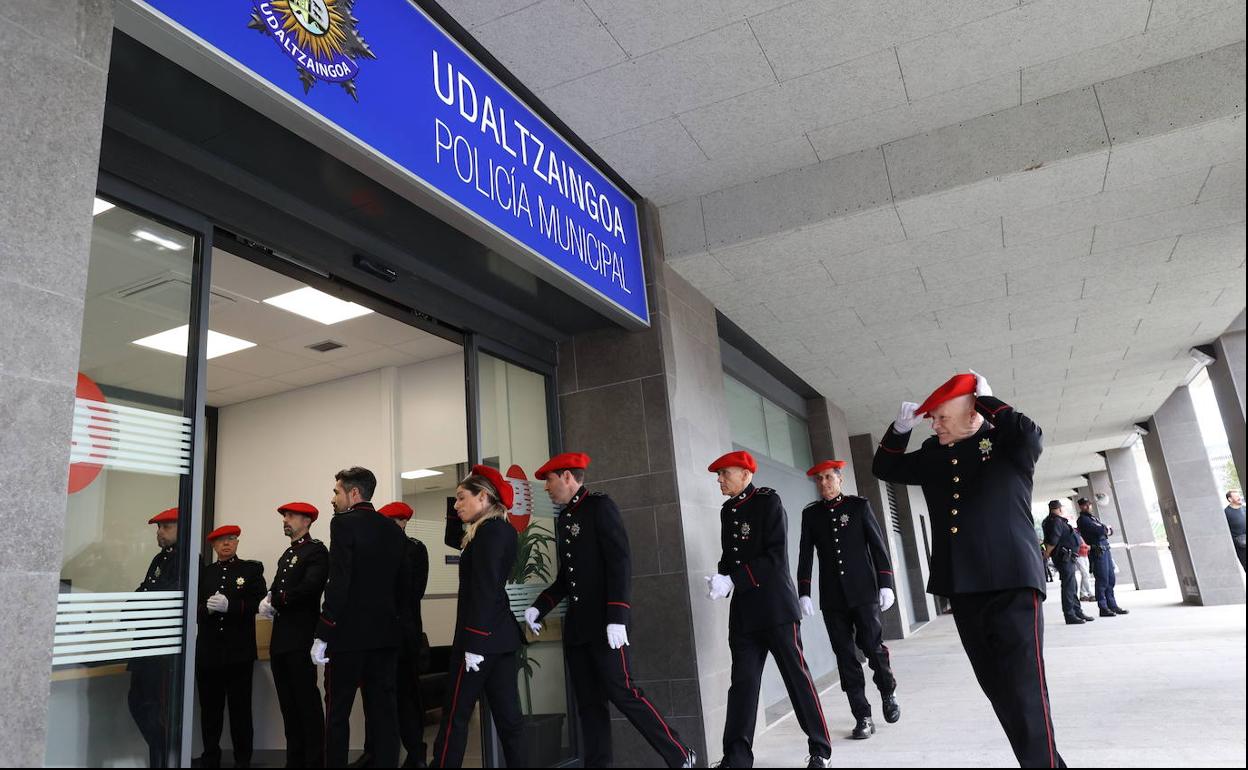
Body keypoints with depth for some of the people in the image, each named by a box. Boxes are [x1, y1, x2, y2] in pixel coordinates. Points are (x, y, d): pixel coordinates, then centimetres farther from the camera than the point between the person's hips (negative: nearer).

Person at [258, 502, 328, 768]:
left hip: (301, 639, -8)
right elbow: (279, 591, 18)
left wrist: (275, 602, -12)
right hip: (280, 639, 9)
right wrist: (269, 600, -4)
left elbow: (309, 588, -21)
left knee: (307, 701, -4)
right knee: (288, 704, 12)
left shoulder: (316, 550, -7)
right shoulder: (287, 554, 21)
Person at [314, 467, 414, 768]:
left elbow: (338, 584, -16)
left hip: (349, 633, -6)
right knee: (383, 710, 8)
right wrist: (401, 627, 17)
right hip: (386, 633, 6)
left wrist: (322, 635, -12)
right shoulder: (394, 530, 11)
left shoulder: (344, 523, -8)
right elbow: (404, 585, 12)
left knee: (338, 711, 5)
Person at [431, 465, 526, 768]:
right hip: (501, 635, 9)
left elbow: (484, 591, -20)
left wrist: (474, 642, -22)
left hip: (483, 635, -9)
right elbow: (452, 539, 30)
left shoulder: (489, 531, -14)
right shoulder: (500, 529, 15)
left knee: (455, 715, -2)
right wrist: (457, 509, 18)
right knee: (507, 714, 8)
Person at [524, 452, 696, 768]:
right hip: (576, 625, 8)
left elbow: (620, 561, -15)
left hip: (604, 622, -8)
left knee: (623, 693, -8)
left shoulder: (600, 505, -7)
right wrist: (539, 607, 11)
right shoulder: (563, 519, 16)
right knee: (588, 702, 7)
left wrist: (616, 617, -22)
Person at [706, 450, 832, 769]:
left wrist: (732, 581, -20)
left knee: (797, 676, 2)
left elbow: (776, 556, -15)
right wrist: (720, 580, -5)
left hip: (775, 607, -6)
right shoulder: (728, 511, 13)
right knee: (742, 682, 5)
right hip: (743, 611, 6)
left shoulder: (768, 501, -7)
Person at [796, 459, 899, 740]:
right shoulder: (810, 514, 7)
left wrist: (885, 584, -5)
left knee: (873, 647, -3)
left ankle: (888, 694, 26)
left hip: (863, 591, -2)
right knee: (845, 656, 1)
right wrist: (804, 592, -3)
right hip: (832, 597, 2)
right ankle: (862, 717, 8)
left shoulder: (859, 505, 3)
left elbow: (878, 545, 2)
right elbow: (805, 555, 4)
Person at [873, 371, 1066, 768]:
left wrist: (987, 400, -9)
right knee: (998, 690, 12)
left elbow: (1031, 435, -21)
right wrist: (901, 428, 6)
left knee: (1025, 691, -10)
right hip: (962, 588, 6)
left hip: (1012, 584, -6)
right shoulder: (933, 456, 14)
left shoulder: (1006, 445, 0)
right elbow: (885, 468, 21)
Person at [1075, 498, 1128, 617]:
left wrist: (1106, 529, -4)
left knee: (1111, 579, 10)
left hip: (1106, 549, 9)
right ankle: (1103, 608, -3)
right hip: (1098, 551, -9)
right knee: (1102, 580, -7)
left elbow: (1110, 529, 17)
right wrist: (1106, 529, 2)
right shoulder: (1083, 519, -6)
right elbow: (1099, 530, -17)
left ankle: (1112, 605, 17)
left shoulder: (1092, 517, 21)